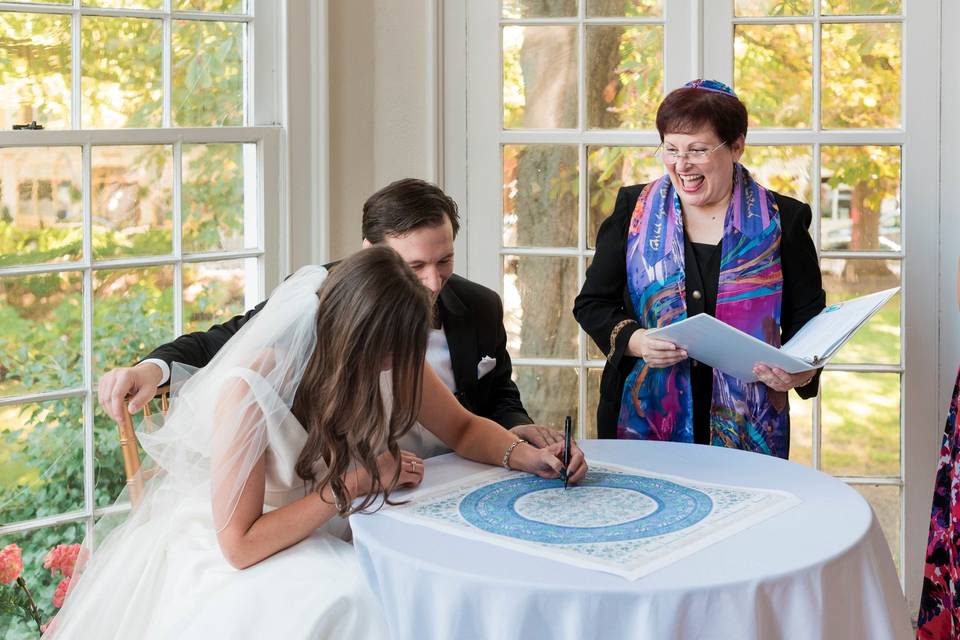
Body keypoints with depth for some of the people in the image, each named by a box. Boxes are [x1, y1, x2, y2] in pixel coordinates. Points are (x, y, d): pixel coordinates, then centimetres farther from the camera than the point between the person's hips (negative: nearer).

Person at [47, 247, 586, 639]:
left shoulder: (391, 358, -12)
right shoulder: (248, 391, -28)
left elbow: (464, 428, 6)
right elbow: (239, 544, -25)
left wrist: (525, 455, -14)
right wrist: (353, 482, -24)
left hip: (319, 545, 5)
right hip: (225, 562, -5)